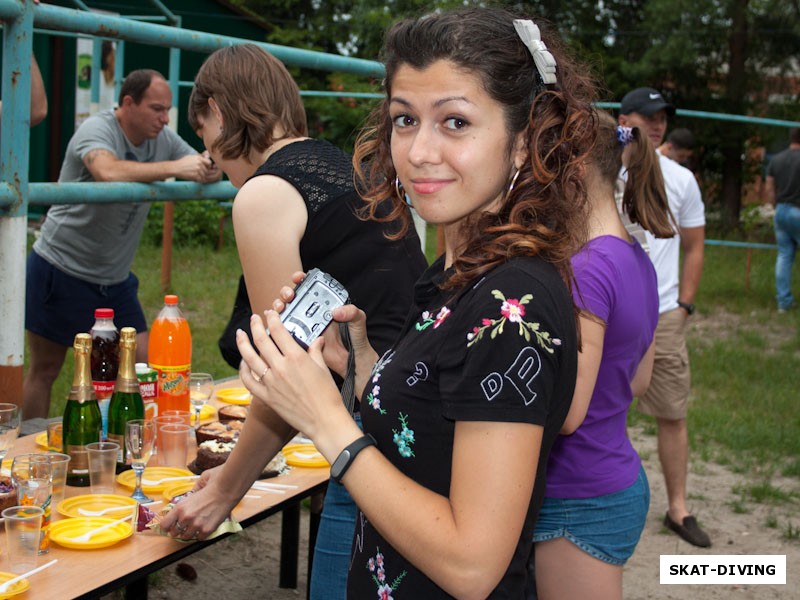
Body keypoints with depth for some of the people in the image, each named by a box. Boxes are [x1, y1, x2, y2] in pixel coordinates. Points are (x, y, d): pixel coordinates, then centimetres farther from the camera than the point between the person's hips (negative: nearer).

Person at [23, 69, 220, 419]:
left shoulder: (163, 140, 1)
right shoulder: (96, 131, -19)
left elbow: (204, 172, 1)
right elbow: (109, 172, -40)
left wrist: (213, 168, -23)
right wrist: (174, 168, -44)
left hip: (114, 279, 6)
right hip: (60, 269, -6)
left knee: (143, 367, 0)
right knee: (44, 370, 5)